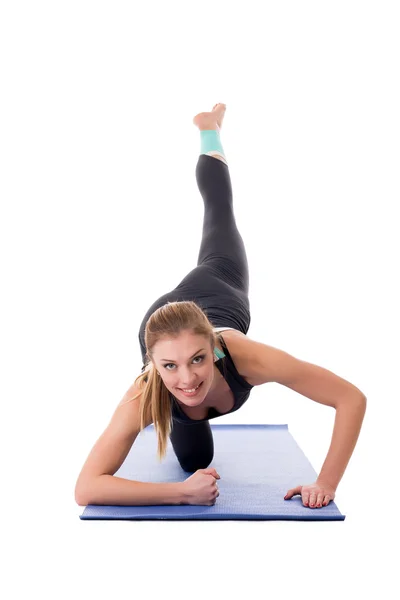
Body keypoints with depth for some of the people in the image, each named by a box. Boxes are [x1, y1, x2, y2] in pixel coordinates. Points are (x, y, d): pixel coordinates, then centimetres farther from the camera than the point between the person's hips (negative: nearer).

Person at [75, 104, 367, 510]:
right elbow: (86, 489, -40)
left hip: (217, 293, 0)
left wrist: (326, 484, -43)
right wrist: (181, 492, -49)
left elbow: (352, 399, -39)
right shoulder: (145, 397, -44)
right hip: (162, 314, 0)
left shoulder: (245, 356, -46)